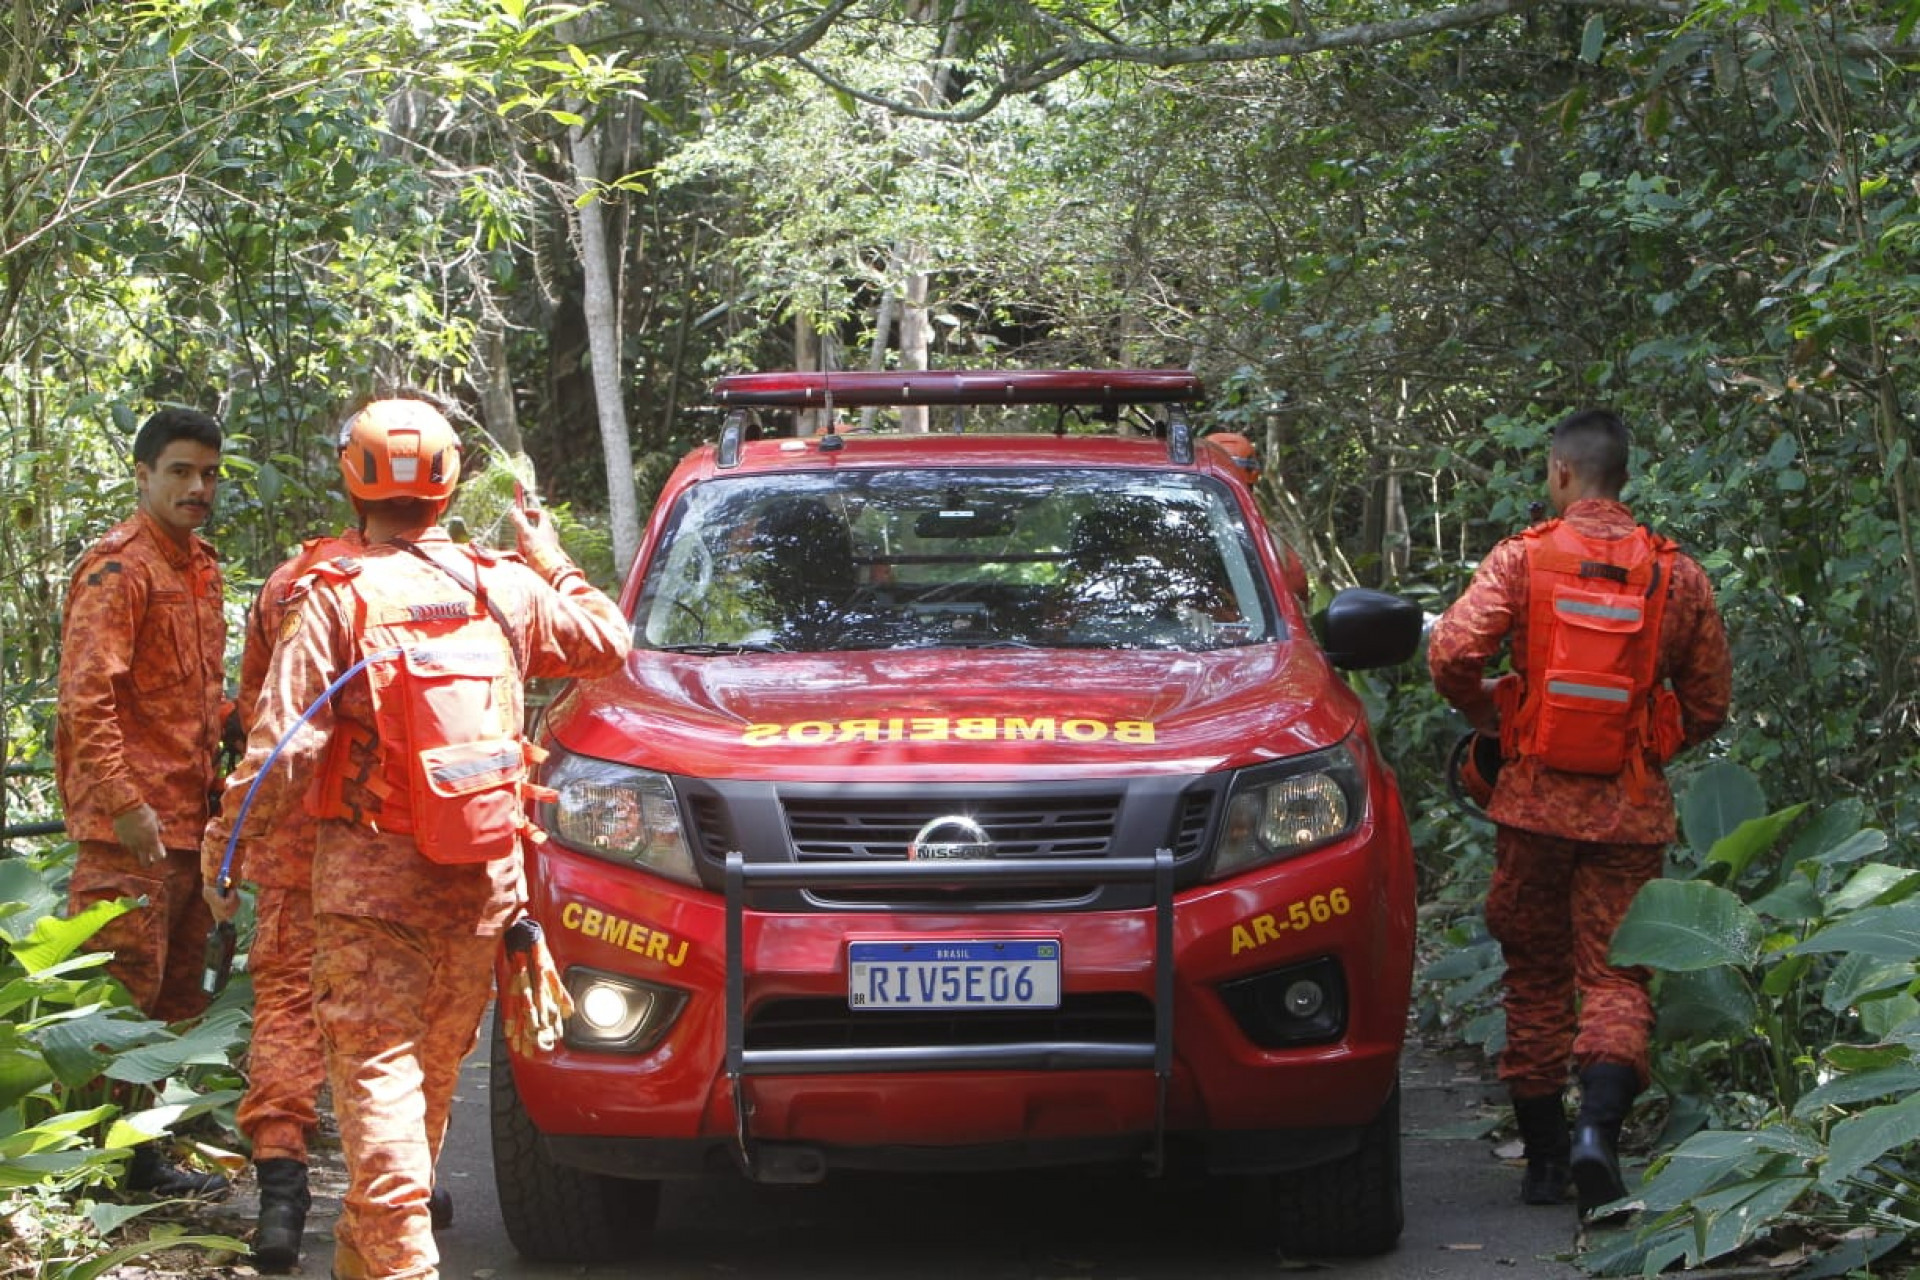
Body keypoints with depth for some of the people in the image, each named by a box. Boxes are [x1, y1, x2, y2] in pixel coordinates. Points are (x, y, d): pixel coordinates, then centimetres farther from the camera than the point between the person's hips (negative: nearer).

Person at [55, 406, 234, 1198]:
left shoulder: (199, 566, 17)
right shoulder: (118, 568, -11)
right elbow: (86, 695, -18)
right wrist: (123, 803, -23)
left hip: (189, 817, 9)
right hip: (130, 831, -9)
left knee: (174, 995, 13)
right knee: (121, 992, -8)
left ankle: (144, 1155, 21)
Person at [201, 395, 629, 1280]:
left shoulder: (336, 600, -9)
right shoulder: (507, 589, 4)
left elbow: (282, 749, -12)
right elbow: (608, 642, 21)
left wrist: (221, 845, 0)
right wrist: (552, 565, 35)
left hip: (370, 875, -4)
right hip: (483, 876, 4)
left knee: (376, 1067, -4)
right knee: (436, 1067, 15)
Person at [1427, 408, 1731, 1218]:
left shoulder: (1522, 559, -5)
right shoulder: (1675, 575, 1)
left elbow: (1452, 653, -14)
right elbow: (1709, 704, 7)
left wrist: (1489, 718, 6)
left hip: (1536, 801, 0)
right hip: (1630, 812, 0)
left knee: (1536, 975, 11)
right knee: (1615, 974, 3)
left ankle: (1543, 1152, 15)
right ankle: (1598, 1126, -21)